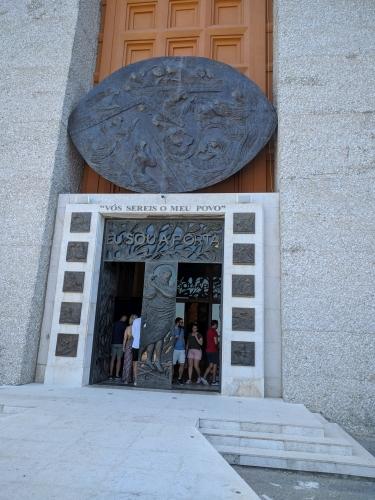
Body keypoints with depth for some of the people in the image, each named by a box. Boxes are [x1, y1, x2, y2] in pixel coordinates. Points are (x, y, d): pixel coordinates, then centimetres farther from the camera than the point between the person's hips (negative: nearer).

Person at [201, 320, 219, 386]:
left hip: (208, 350, 8)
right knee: (215, 365, 2)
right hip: (213, 350, -8)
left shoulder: (208, 331, 12)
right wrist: (218, 342, 4)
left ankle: (204, 377, -2)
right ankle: (214, 381, 6)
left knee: (210, 365, 12)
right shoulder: (214, 331, -13)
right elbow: (216, 342, -17)